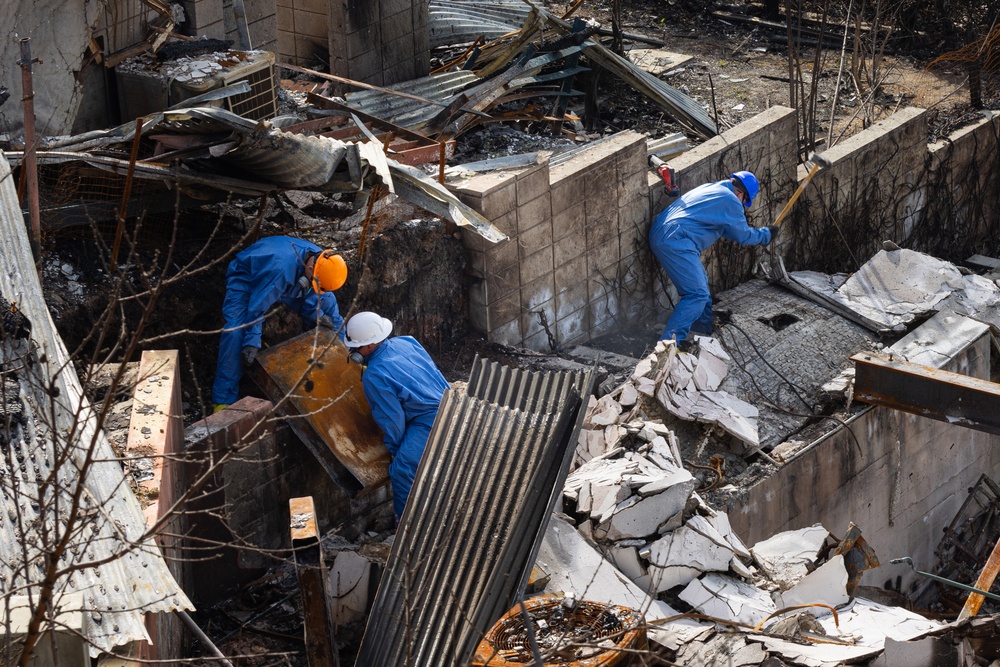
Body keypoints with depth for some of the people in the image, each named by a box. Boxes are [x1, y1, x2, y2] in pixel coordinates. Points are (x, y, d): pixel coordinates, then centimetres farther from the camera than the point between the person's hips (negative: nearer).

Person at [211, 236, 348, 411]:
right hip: (246, 278, -7)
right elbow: (257, 306, -36)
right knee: (236, 333, -28)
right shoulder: (281, 268, -44)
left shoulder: (321, 262, -22)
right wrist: (252, 343, -32)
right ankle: (223, 400, -23)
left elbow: (312, 293, -3)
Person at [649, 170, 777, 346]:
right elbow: (744, 236, 7)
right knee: (697, 294, -10)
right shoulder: (731, 201, -5)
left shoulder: (710, 188, 23)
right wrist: (766, 235, 25)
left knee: (700, 280, 24)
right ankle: (670, 341, -13)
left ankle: (705, 328, 37)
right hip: (675, 242, -10)